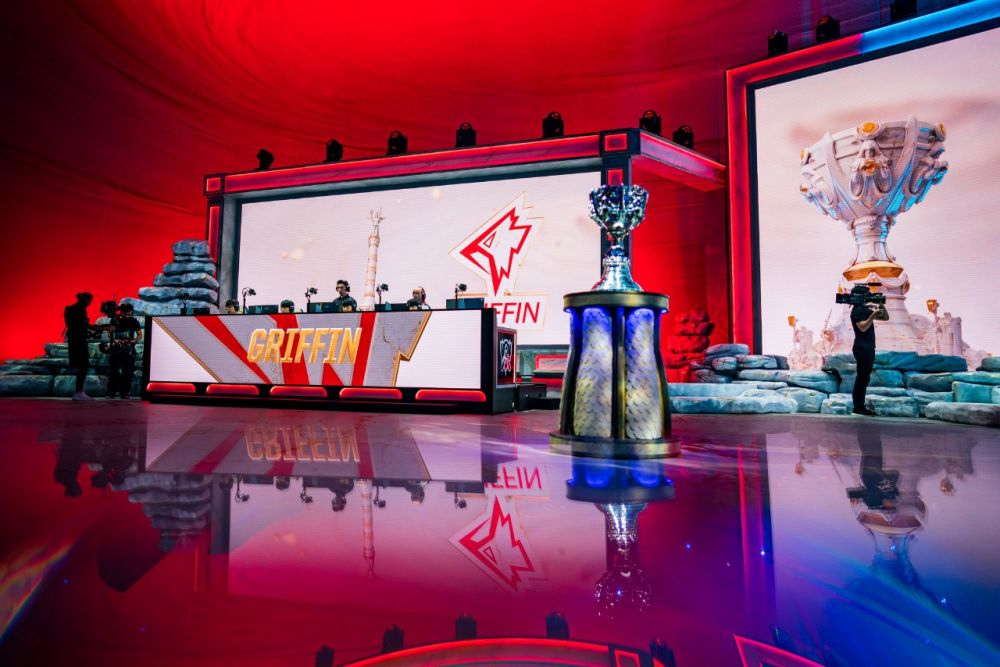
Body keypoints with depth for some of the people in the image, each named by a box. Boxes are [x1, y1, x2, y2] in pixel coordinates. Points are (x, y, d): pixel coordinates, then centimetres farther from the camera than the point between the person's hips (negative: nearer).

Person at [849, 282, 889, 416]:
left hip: (869, 348, 9)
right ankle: (858, 407, -7)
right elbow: (863, 327, -19)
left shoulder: (866, 309, 17)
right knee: (862, 377, -9)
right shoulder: (857, 310, -9)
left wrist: (881, 305, 5)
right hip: (862, 348, -9)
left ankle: (860, 405, 15)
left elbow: (885, 317, 18)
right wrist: (873, 315, -24)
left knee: (864, 377, 10)